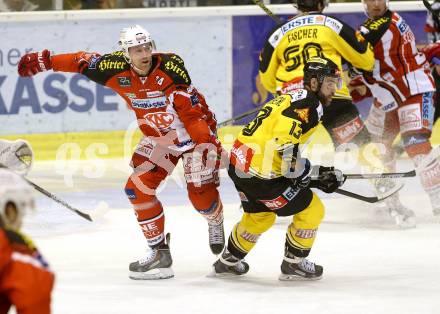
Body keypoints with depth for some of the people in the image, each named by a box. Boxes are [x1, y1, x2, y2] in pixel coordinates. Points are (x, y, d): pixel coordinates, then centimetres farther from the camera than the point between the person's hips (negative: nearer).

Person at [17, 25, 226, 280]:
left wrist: (208, 143, -33)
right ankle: (159, 252, 1)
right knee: (138, 188, -9)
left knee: (201, 193, -11)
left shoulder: (170, 66, -27)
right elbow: (82, 62, 1)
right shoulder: (117, 69, -14)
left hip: (193, 134, -5)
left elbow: (192, 108, -28)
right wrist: (44, 61, 4)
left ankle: (216, 221, 27)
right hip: (158, 139, 5)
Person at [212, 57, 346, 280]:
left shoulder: (293, 99, 20)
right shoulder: (307, 104, -12)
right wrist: (316, 174, -14)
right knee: (311, 210, 3)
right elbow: (284, 144, -24)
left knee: (260, 216, 32)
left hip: (240, 164, 10)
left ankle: (228, 261, 48)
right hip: (260, 174, -10)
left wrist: (318, 175, 14)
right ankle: (294, 264, 15)